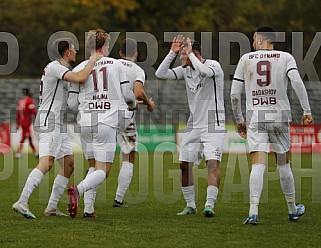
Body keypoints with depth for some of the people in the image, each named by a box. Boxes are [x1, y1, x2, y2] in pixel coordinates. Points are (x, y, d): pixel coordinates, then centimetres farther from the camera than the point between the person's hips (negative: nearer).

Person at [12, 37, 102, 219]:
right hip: (49, 121, -11)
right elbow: (81, 79, -25)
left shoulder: (62, 70, 20)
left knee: (69, 165, 7)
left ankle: (52, 207, 7)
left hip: (58, 125, 11)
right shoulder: (54, 67, -11)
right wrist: (93, 60, -10)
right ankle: (22, 202, -27)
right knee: (47, 164, -21)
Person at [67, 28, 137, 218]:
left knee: (94, 166, 19)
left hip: (85, 122, 3)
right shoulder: (117, 65, 3)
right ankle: (78, 190, -30)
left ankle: (88, 208, 7)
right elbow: (127, 94, 6)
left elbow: (72, 103, 4)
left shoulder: (79, 69, 5)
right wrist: (133, 105, 29)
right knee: (103, 171, -3)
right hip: (106, 122, -3)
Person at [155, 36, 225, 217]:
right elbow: (160, 74, 1)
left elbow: (204, 72, -34)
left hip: (213, 125, -6)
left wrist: (190, 54, -20)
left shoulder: (213, 65, -11)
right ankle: (190, 205, 17)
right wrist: (172, 52, -3)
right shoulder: (186, 70, 7)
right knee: (185, 165, 4)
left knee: (213, 163, -19)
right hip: (193, 126, 6)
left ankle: (210, 205, -21)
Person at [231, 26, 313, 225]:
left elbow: (235, 94, 4)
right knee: (283, 163, 14)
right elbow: (297, 82, -13)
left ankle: (254, 212, -22)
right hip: (280, 115, 0)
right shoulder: (285, 58, 3)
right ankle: (293, 210, 26)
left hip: (255, 117, 0)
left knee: (258, 164, -7)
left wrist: (239, 121, 14)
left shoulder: (246, 59, 5)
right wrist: (307, 111, -10)